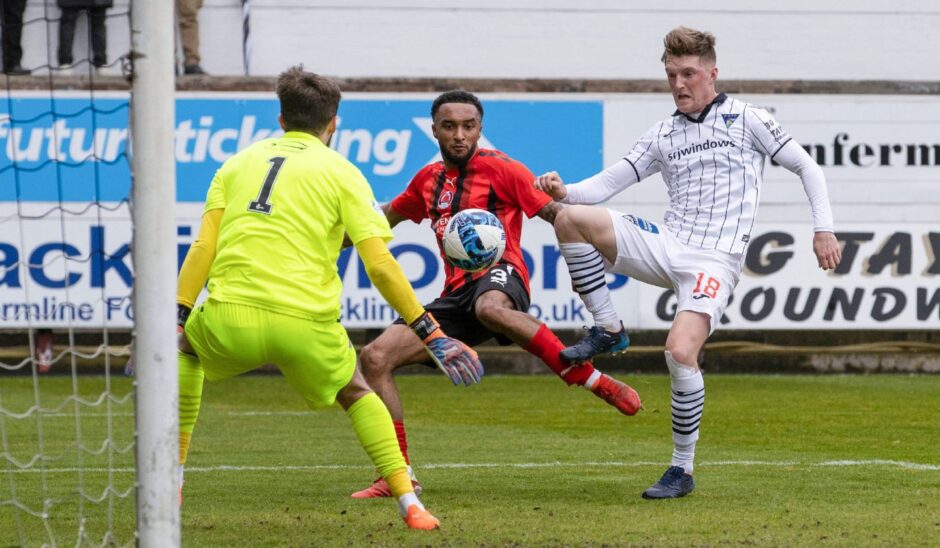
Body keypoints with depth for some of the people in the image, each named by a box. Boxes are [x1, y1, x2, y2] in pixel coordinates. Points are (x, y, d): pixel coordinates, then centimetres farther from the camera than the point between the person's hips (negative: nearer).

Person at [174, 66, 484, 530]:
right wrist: (429, 332, 4)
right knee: (357, 394, 27)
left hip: (230, 318, 1)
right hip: (306, 326, -1)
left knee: (184, 348, 35)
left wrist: (176, 316, 8)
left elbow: (203, 248, 8)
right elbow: (379, 265, 1)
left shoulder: (237, 164, 18)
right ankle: (409, 504, 11)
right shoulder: (342, 173, 9)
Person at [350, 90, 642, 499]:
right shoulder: (429, 179, 18)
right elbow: (389, 216, 37)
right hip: (456, 294, 7)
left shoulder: (499, 168, 0)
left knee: (490, 307, -45)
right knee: (375, 357, -8)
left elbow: (554, 212, -5)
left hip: (499, 274, -6)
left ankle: (595, 382, -37)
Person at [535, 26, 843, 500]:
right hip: (666, 246, 5)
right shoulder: (663, 134, 15)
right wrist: (565, 191, -9)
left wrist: (823, 229, 0)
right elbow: (609, 182, 11)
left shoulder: (745, 119, 4)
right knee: (572, 219, -14)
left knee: (681, 352, -26)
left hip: (714, 260, -5)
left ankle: (682, 470, -11)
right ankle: (607, 329, -4)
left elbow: (806, 167, 9)